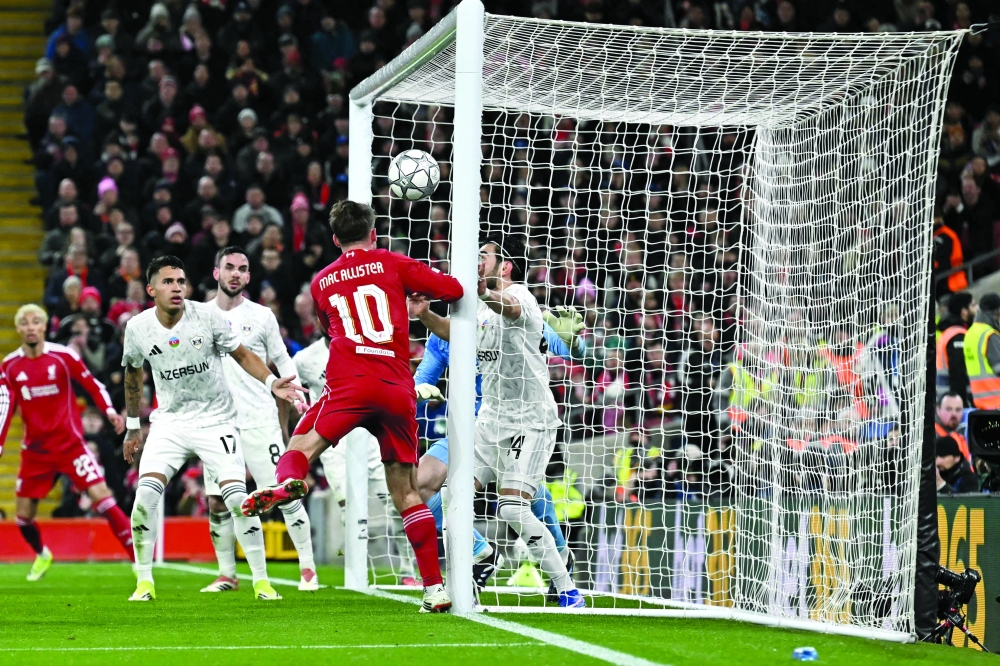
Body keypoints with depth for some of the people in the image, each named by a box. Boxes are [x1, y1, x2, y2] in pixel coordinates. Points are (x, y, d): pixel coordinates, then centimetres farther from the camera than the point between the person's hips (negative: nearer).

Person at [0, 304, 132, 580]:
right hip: (35, 450, 3)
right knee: (23, 514, 5)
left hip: (70, 444, -3)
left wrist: (109, 410, -17)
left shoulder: (63, 356, -7)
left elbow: (92, 384, -1)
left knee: (101, 495, -17)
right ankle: (42, 555, 36)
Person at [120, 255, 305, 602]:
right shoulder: (138, 328, -6)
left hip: (215, 420, -1)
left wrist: (272, 382, -17)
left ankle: (261, 580, 0)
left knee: (237, 499, -14)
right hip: (169, 422, 1)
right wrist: (132, 426, 17)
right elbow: (133, 375, 12)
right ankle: (144, 583, -1)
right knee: (145, 498, -16)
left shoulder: (207, 316, -13)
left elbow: (242, 355, 0)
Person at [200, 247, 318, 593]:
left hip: (259, 419, -2)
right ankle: (227, 574, 12)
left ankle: (307, 568, 0)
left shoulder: (261, 316, 3)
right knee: (218, 503, 0)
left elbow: (283, 364, 9)